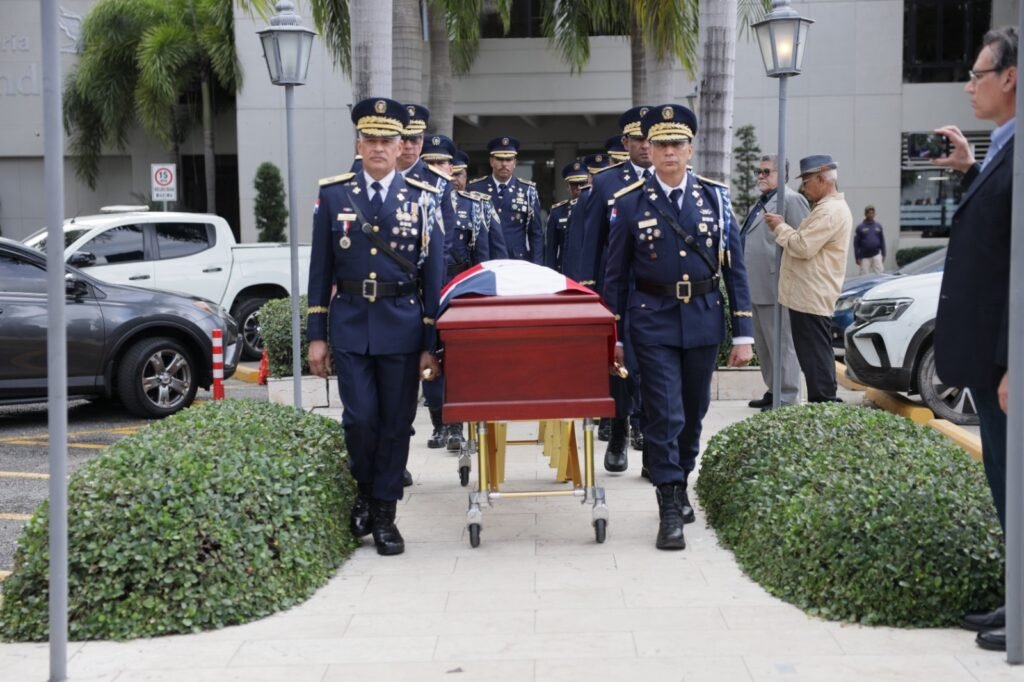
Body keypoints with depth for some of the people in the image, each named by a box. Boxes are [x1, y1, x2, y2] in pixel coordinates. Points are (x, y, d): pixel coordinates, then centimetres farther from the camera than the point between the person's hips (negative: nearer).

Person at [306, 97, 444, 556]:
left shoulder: (421, 198, 2)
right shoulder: (333, 195, 4)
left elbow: (433, 274, 2)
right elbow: (320, 269, 6)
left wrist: (430, 343, -1)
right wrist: (316, 336, 2)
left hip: (401, 326, 0)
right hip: (349, 325, 0)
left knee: (396, 423, 4)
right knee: (360, 419, -5)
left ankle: (384, 514, 16)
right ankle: (365, 491, 22)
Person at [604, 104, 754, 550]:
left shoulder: (714, 198, 3)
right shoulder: (629, 203, -1)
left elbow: (734, 268, 4)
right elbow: (616, 274, 3)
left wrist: (743, 332, 0)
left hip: (703, 320, 3)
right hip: (654, 321, -3)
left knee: (694, 412, 13)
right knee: (664, 414, -7)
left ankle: (680, 485, 34)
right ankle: (671, 511, -1)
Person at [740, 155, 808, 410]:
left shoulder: (791, 200, -9)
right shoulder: (760, 204, 21)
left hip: (775, 288, -10)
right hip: (756, 289, 10)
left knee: (781, 345, -5)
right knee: (763, 345, 16)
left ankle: (787, 398, 1)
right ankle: (773, 391, 27)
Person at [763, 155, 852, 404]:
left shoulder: (830, 211, -17)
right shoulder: (831, 207, 19)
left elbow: (803, 247, -22)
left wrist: (780, 228, -8)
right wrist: (783, 229, 11)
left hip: (811, 298, -11)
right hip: (813, 296, 11)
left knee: (816, 356, -9)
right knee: (816, 356, 14)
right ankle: (825, 404, 19)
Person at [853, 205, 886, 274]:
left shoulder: (878, 226, 8)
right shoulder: (860, 227, -1)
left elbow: (882, 241, 11)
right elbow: (856, 243, -2)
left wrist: (883, 254, 5)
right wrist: (857, 257, -7)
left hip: (876, 255, 2)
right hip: (864, 257, -2)